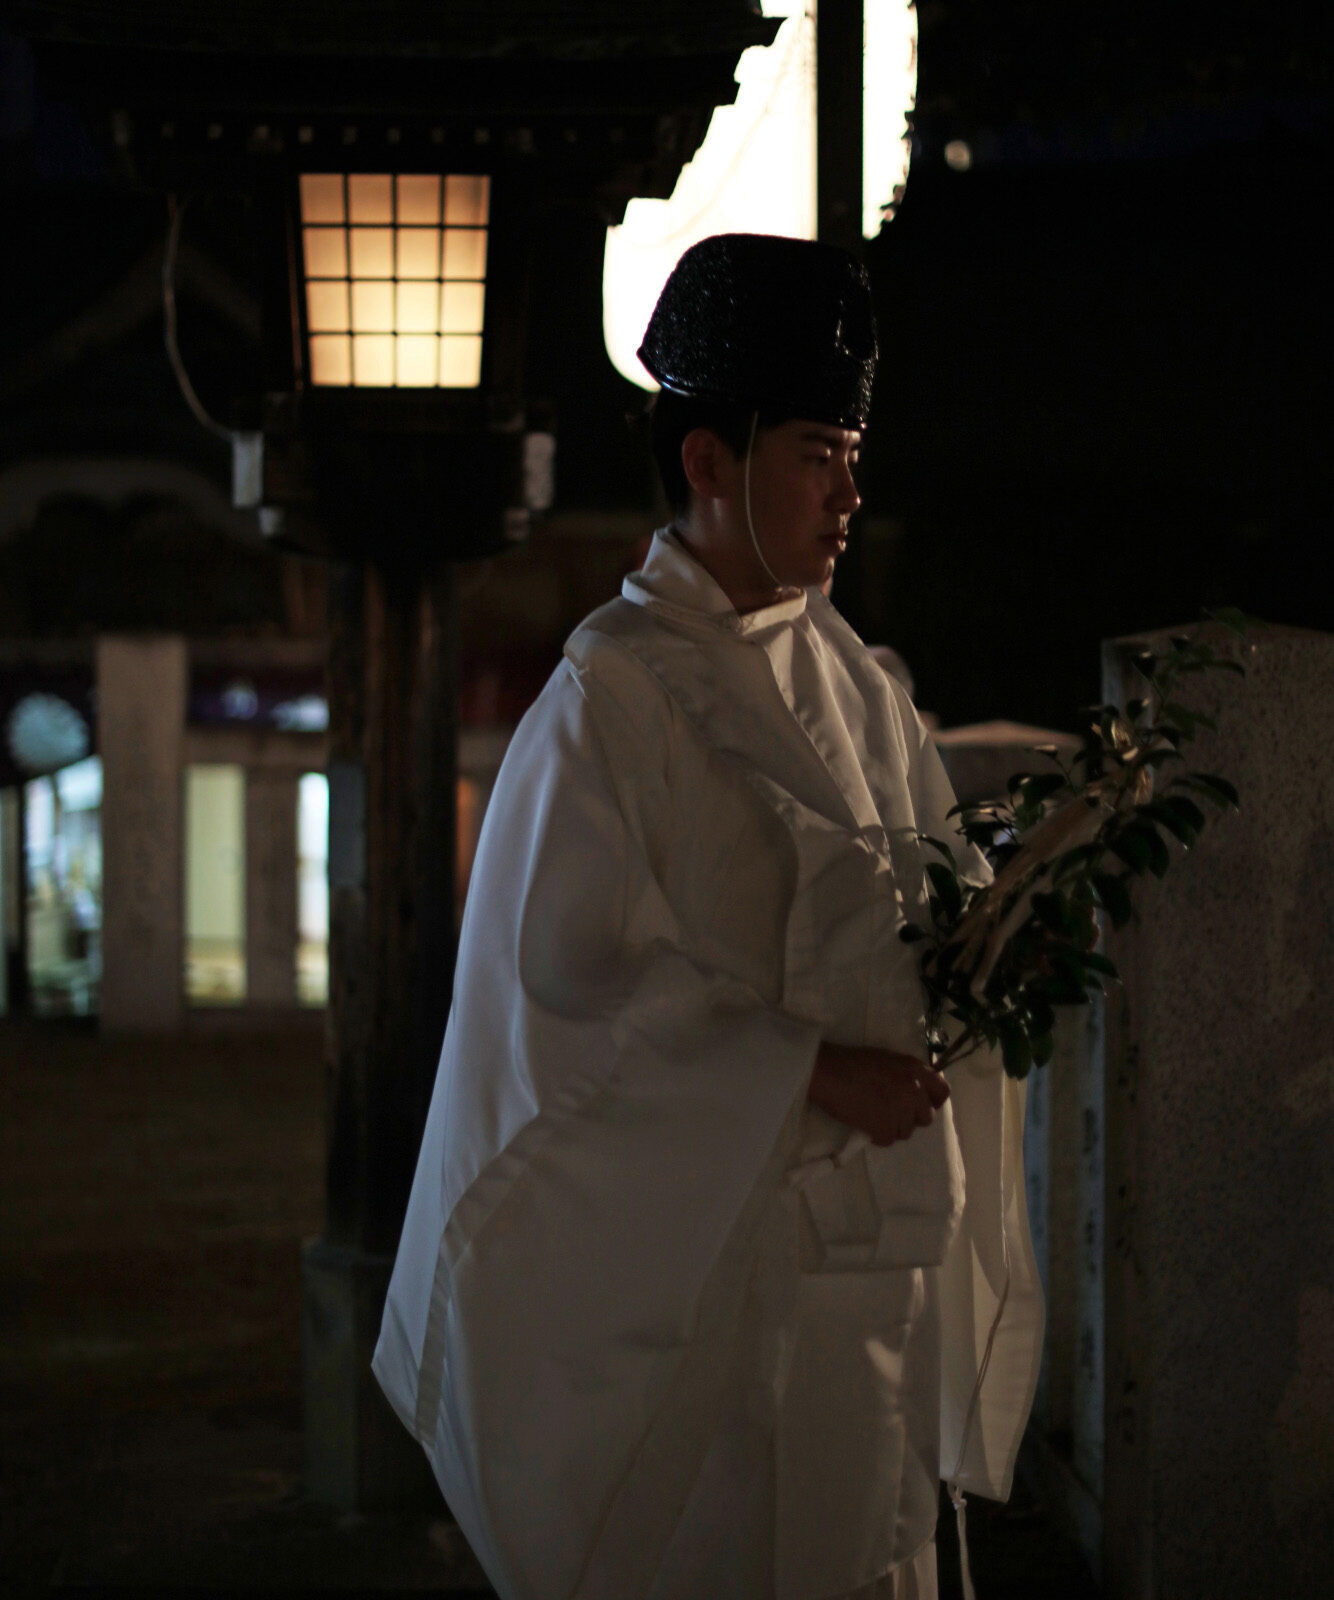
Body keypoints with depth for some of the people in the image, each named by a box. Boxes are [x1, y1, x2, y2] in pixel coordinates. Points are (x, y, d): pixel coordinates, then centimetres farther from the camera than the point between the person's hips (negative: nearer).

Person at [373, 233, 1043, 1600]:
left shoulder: (843, 679, 11)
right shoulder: (613, 696, -11)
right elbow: (580, 973, -16)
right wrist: (809, 1074, -19)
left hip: (870, 1227, 6)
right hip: (708, 1224, -6)